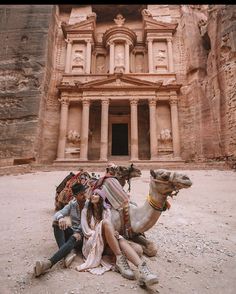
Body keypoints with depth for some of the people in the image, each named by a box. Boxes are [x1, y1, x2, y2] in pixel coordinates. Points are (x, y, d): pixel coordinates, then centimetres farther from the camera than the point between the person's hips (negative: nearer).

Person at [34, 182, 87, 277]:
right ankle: (69, 252, -39)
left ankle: (49, 263, -54)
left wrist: (80, 233, -29)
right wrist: (60, 218, -35)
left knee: (72, 240, -39)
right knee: (57, 222, -23)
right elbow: (57, 213, -9)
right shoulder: (72, 204, 4)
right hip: (73, 232, 4)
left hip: (84, 235, -4)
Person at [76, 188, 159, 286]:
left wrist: (111, 233, -23)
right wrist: (102, 233, -18)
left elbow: (109, 227, 2)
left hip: (106, 243, 3)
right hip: (91, 243, -3)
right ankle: (120, 260, -31)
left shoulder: (106, 210, 9)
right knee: (105, 222, -30)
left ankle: (142, 268, -50)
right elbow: (86, 231, -5)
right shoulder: (85, 210, 2)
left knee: (121, 240, -31)